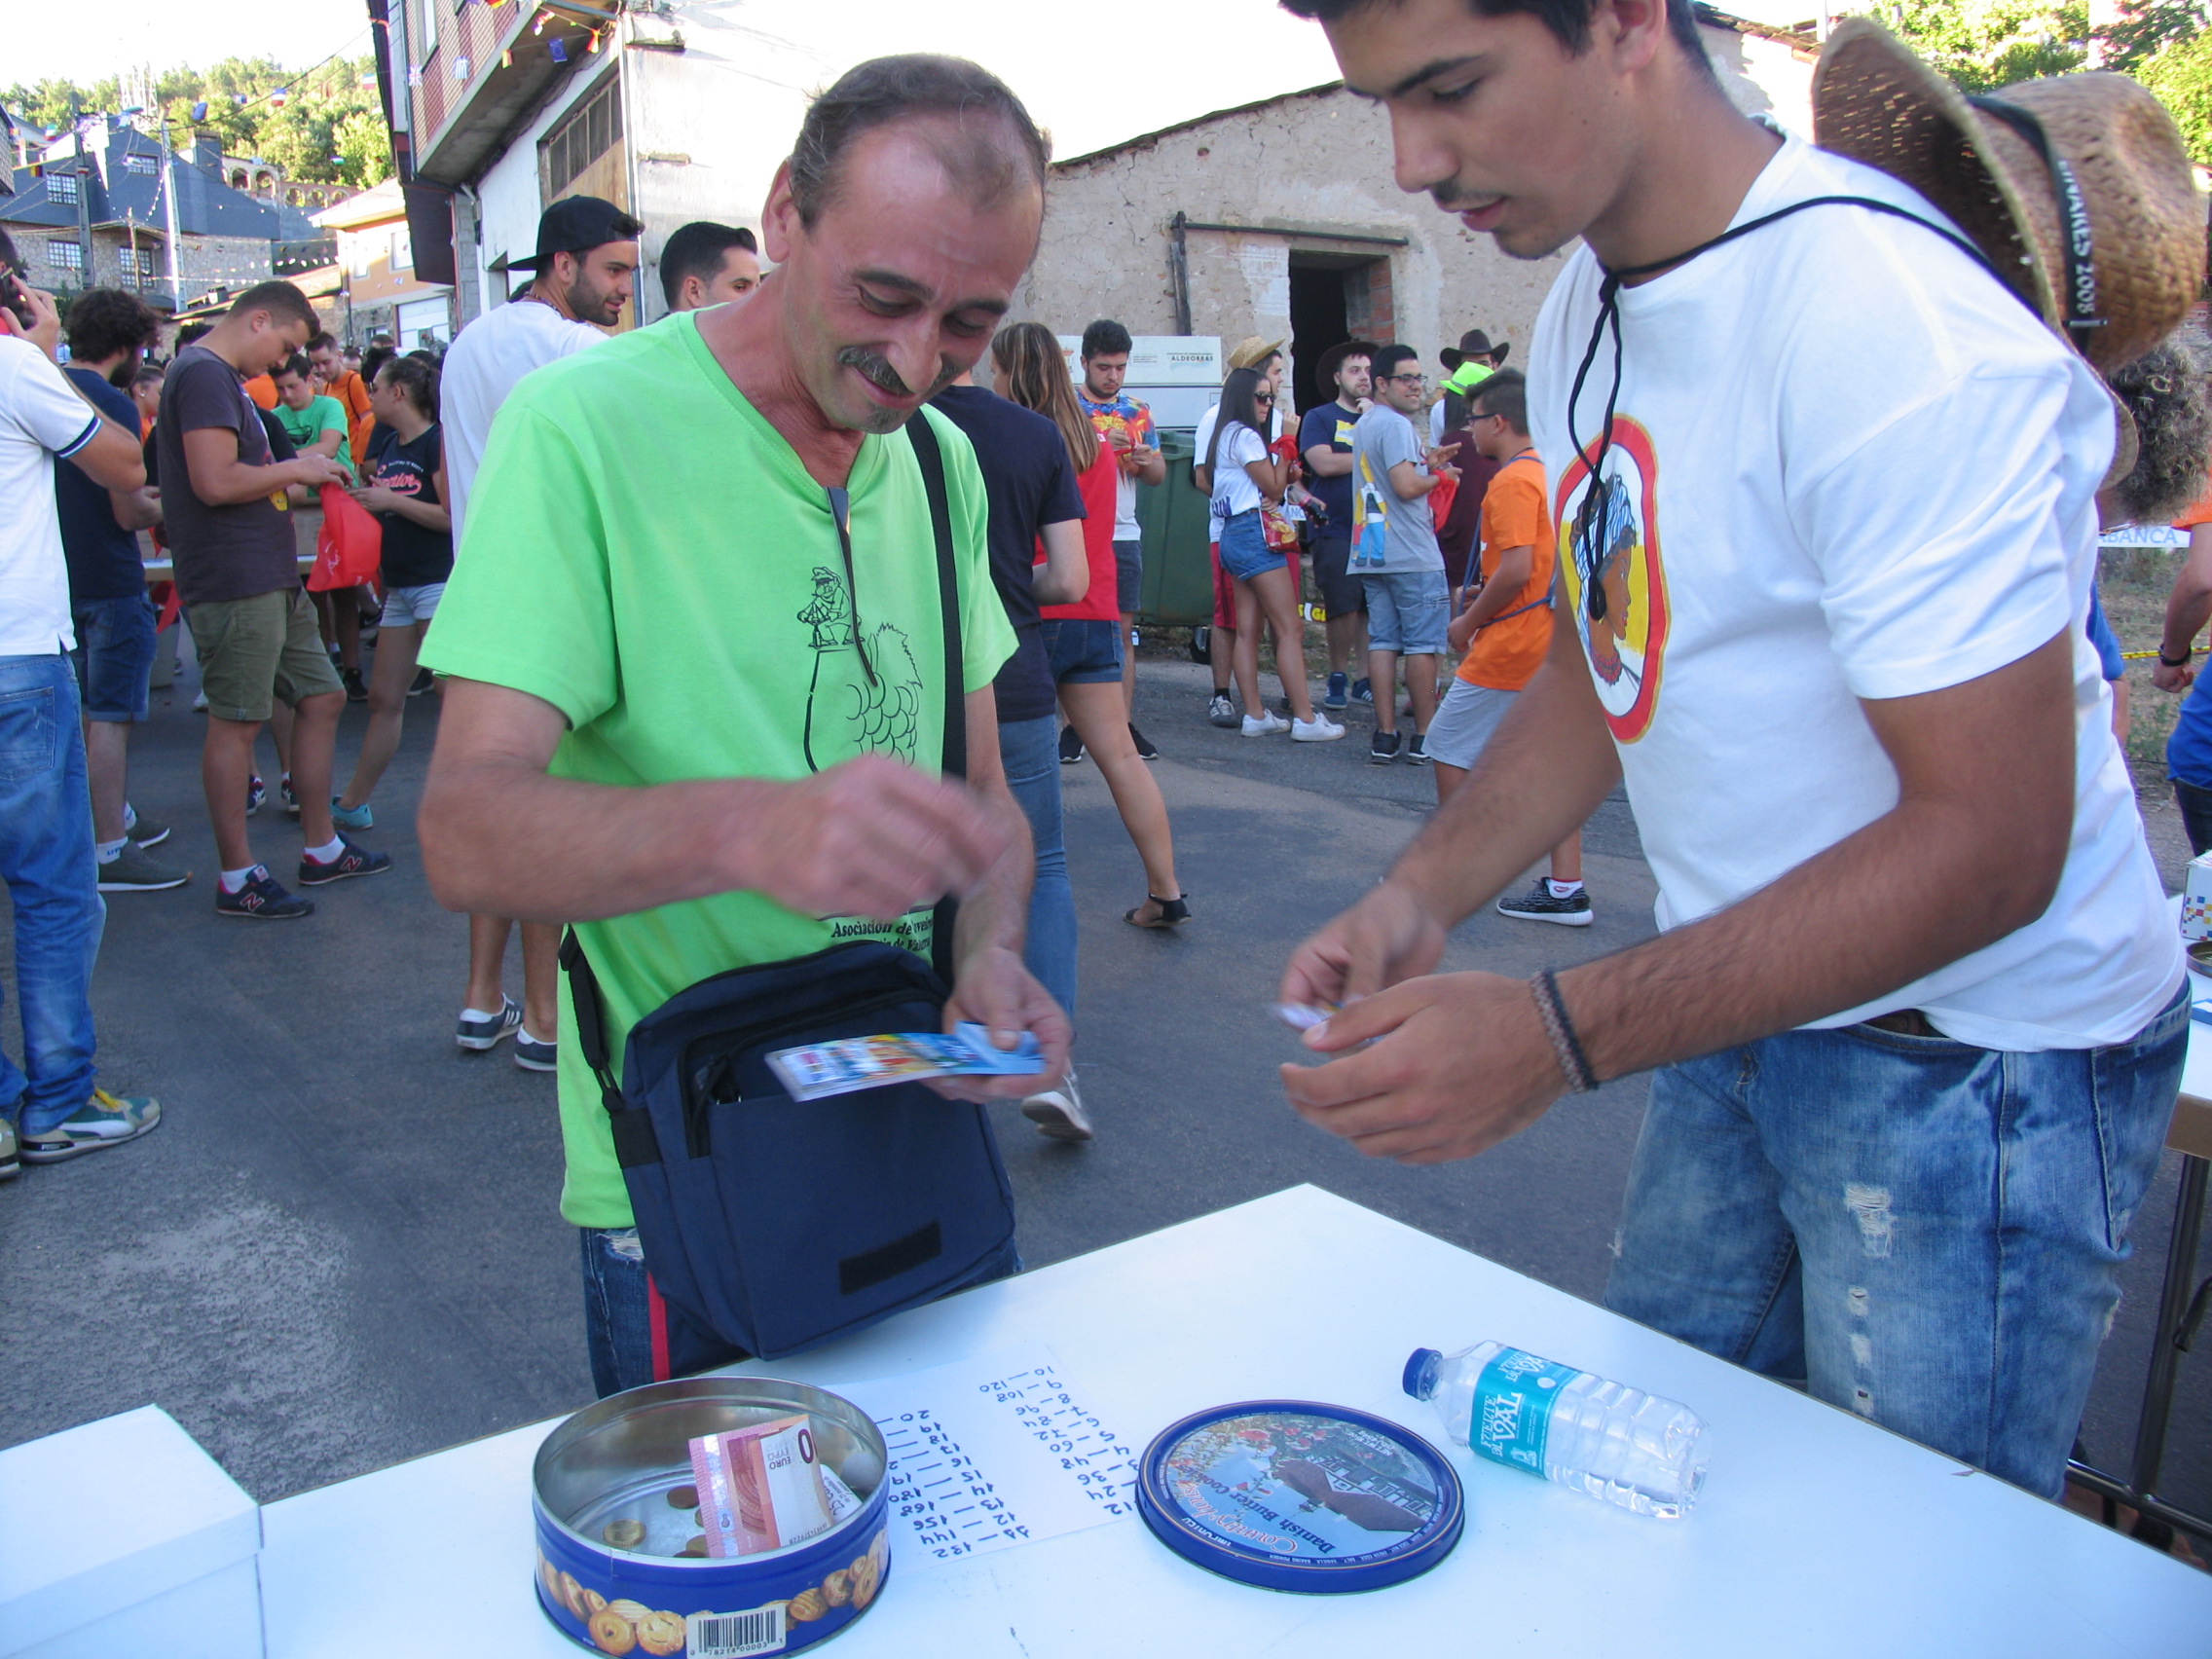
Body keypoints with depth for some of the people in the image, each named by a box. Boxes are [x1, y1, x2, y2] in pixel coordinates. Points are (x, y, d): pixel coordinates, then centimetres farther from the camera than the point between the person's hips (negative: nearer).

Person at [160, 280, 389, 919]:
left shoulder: (225, 379, 20)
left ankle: (321, 849, 22)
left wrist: (297, 476, 13)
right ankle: (237, 878, 5)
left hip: (272, 578, 10)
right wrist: (293, 469, -10)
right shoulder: (204, 374, -13)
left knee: (321, 699, 13)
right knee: (236, 722, -4)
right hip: (234, 581, -10)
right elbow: (214, 482, -23)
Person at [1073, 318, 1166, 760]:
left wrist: (1147, 459, -6)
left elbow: (1160, 474, 17)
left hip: (1124, 536, 4)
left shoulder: (1137, 410, 15)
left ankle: (1123, 724, 8)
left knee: (1123, 631, 4)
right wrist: (1099, 444, -19)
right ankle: (1074, 724, 4)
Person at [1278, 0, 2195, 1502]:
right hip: (1747, 998, 8)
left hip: (1973, 1055, -7)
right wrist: (1423, 895, -4)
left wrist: (1558, 1038, -29)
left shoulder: (1894, 333, -26)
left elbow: (1989, 841, -26)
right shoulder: (1586, 312, 2)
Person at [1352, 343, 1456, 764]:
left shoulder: (1363, 424, 18)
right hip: (1412, 555, -9)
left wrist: (1425, 463, 17)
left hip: (1371, 552, 9)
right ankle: (1424, 738, 2)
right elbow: (1406, 486, -22)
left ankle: (1385, 736, 5)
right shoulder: (1396, 425, -12)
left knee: (1382, 642, 6)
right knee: (1423, 644, -2)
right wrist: (1439, 476, -4)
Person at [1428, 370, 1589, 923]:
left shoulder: (1511, 480, -15)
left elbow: (1517, 569, -22)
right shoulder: (1550, 470, 13)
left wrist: (1469, 622, -11)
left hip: (1511, 642, -9)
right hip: (1554, 638, 9)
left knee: (1450, 745, 4)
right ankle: (1565, 890, 9)